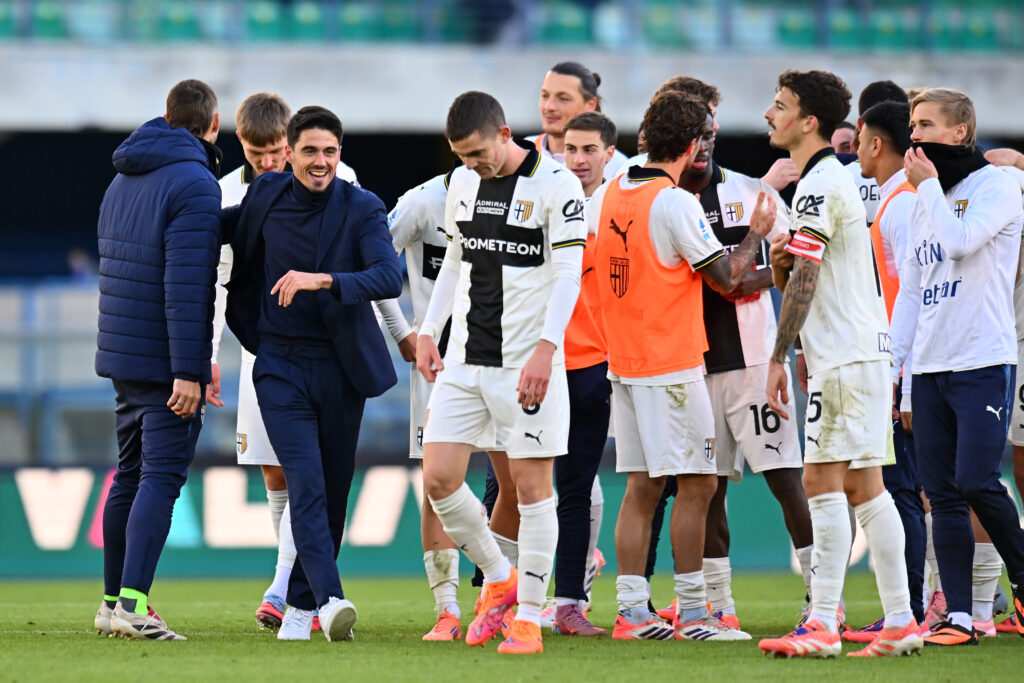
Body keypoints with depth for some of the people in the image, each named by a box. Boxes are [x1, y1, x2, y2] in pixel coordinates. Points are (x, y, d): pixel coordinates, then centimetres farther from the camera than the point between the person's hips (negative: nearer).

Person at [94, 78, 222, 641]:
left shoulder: (123, 181, 15)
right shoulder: (194, 185, -14)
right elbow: (186, 283, -21)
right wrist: (189, 371, -21)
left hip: (120, 356, 8)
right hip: (165, 360, -8)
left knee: (130, 476, 15)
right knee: (161, 477, -9)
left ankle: (113, 602, 18)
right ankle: (133, 604, -17)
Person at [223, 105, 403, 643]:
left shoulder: (362, 209, -7)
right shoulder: (266, 197, 0)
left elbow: (389, 277, -22)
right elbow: (224, 226, 23)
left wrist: (322, 280, -33)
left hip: (341, 368, 1)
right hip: (281, 367, -1)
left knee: (333, 492, 8)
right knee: (306, 486, -16)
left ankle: (301, 604, 23)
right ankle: (330, 599, -26)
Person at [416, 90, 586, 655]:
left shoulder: (556, 185, -10)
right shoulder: (463, 182, 10)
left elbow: (569, 274, -14)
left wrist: (545, 349, -23)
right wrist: (428, 331, 15)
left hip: (528, 362, -6)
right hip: (465, 356, 6)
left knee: (531, 486, -2)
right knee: (438, 478, 0)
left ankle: (529, 616, 6)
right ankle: (498, 578, 20)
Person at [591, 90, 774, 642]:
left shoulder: (608, 195, 7)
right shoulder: (675, 203, -15)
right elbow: (725, 277, -12)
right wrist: (757, 232, 5)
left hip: (623, 363, 8)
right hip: (671, 365, -7)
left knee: (641, 487, 8)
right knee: (696, 484, -2)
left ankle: (632, 611, 4)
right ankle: (691, 614, -3)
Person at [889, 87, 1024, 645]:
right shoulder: (925, 201, 19)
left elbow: (960, 240, -20)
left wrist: (930, 184, -7)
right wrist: (891, 362, 12)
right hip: (930, 366, 7)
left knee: (976, 482, -15)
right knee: (943, 495, 0)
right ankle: (958, 616, 0)